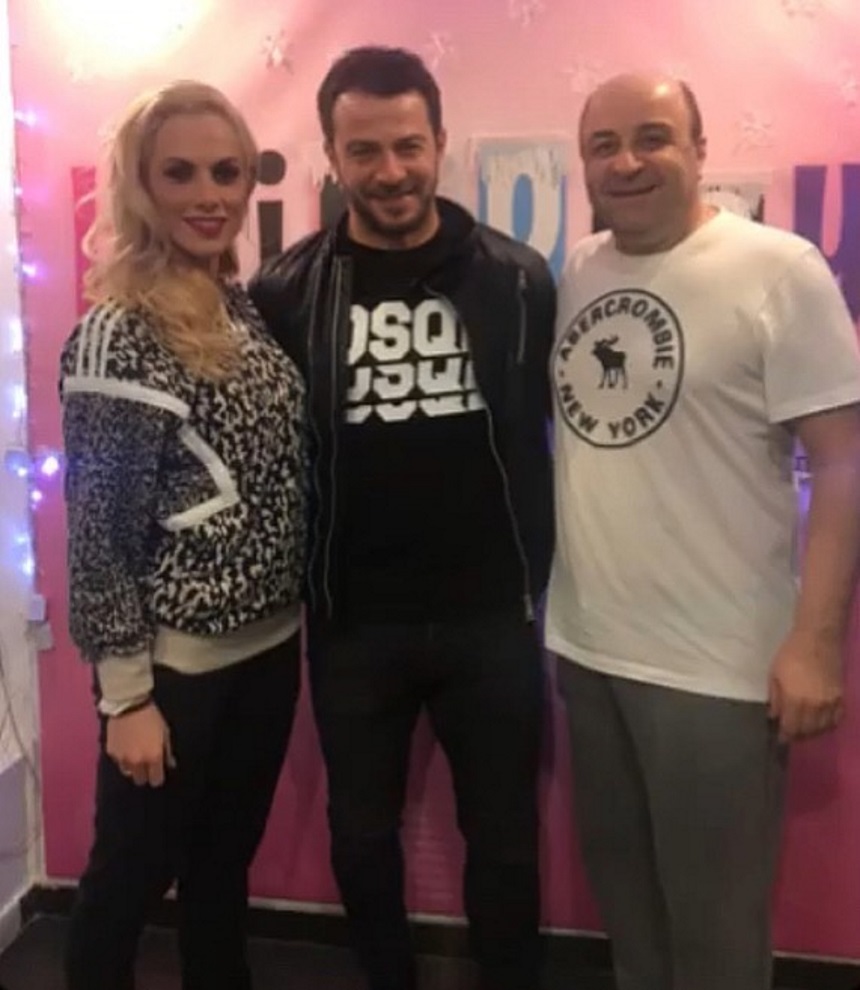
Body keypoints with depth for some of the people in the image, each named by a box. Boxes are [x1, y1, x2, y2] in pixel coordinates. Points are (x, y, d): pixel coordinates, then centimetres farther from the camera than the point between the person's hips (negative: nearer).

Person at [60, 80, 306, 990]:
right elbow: (99, 530, -15)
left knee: (226, 863, 23)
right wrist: (126, 695, -14)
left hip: (268, 642, 7)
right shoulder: (116, 335, -16)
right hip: (175, 659, -6)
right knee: (132, 874, 13)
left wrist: (296, 615, 9)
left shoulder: (248, 307, 5)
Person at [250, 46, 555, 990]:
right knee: (361, 835, 19)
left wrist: (538, 577, -1)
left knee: (503, 837, 16)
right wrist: (301, 589, -3)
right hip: (354, 625, 1)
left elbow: (548, 436, 1)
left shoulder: (516, 280, -4)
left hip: (491, 618, 0)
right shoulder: (286, 291, -5)